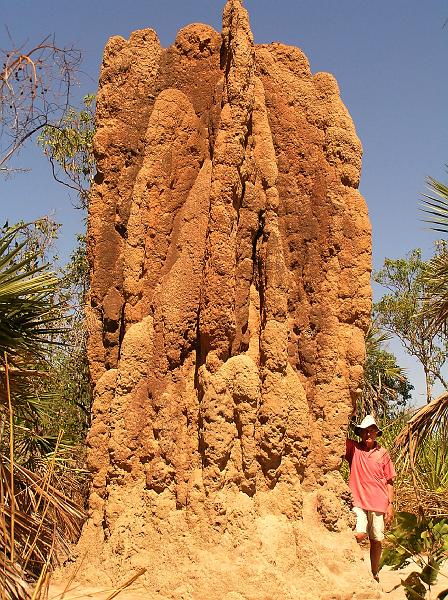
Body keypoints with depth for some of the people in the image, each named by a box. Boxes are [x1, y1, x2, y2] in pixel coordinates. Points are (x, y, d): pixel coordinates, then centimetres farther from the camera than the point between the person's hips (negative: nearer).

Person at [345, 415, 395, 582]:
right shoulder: (353, 448, 2)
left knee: (377, 541, 8)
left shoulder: (383, 453, 6)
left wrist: (390, 505, 5)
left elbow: (389, 481, 10)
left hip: (379, 504, 2)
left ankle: (375, 575, 26)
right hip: (359, 502, -2)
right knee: (359, 535, -17)